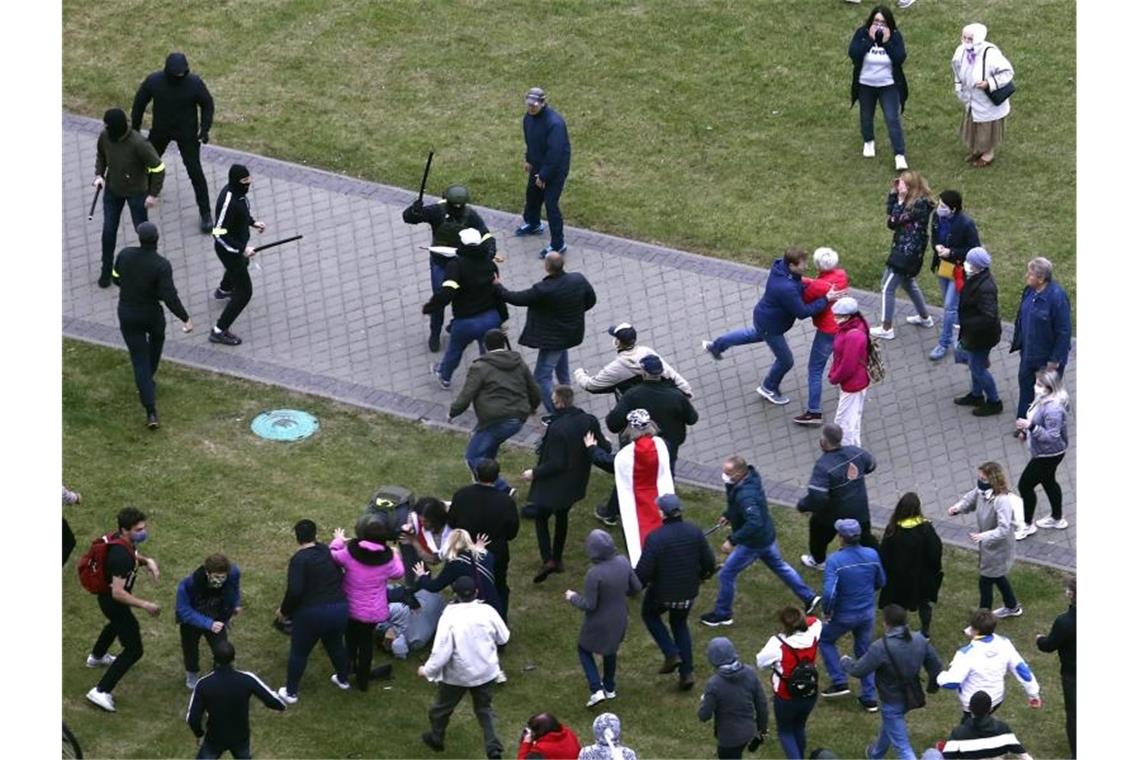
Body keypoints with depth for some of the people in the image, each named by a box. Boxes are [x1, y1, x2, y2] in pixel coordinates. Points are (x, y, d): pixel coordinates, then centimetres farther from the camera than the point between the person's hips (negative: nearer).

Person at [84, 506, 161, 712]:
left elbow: (133, 556, 13)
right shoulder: (121, 557, -38)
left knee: (118, 623, 41)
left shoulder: (119, 539, -10)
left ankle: (96, 657, 68)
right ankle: (101, 692, -3)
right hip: (114, 602, -10)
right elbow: (118, 593, -37)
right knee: (134, 650, -4)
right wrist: (145, 605, -31)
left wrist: (147, 561, -8)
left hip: (105, 594, 10)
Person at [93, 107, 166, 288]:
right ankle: (107, 269, 28)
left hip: (136, 193, -4)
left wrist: (154, 194, -17)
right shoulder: (105, 137, -18)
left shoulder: (138, 144, -34)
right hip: (112, 191, 4)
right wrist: (99, 174, -6)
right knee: (108, 230, 11)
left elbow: (158, 168, -22)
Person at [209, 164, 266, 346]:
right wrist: (242, 249, -29)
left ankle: (223, 290, 73)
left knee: (242, 264, 41)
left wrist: (253, 222, 2)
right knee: (244, 292, -5)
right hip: (228, 250, -10)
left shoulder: (238, 191, -9)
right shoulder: (228, 201, -37)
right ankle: (219, 331, 4)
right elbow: (220, 234, -31)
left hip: (238, 245, 10)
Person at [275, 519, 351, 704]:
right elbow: (338, 576, 12)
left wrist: (284, 611, -7)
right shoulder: (327, 551, 5)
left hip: (312, 613, -6)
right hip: (340, 608, 6)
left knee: (299, 652, 14)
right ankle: (343, 679, 49)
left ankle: (291, 692, 25)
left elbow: (294, 591, -21)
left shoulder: (299, 559, -15)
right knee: (335, 644, 31)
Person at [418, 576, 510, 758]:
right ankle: (493, 748, 11)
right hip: (486, 671, 3)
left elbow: (441, 651, -23)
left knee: (442, 706, 24)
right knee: (484, 709, 21)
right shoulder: (488, 611, -13)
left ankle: (436, 738, 46)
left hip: (458, 674, -3)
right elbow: (504, 638, 0)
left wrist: (428, 670, -7)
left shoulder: (450, 617, -24)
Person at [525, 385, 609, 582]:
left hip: (555, 483, -7)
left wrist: (535, 473, -12)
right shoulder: (589, 421, -9)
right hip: (575, 482, 7)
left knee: (541, 518, 11)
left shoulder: (557, 428, -29)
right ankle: (557, 559, 34)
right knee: (562, 516, 26)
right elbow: (604, 449, 0)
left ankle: (548, 559, -5)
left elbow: (555, 464, -26)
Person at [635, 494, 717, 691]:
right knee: (680, 624, 26)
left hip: (662, 593, -4)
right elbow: (709, 563, -3)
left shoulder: (655, 538, -25)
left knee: (649, 614, 27)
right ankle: (686, 673, 22)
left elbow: (643, 571, -22)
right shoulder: (695, 532, -10)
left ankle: (671, 654, 14)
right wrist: (700, 576, 19)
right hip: (688, 593, 4)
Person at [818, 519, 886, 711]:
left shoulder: (835, 561, -26)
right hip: (867, 613, 4)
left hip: (844, 615, -4)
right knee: (865, 651, 20)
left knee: (825, 640, 24)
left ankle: (839, 682, 18)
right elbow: (881, 582, 5)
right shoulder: (872, 555, -11)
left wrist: (827, 612, -12)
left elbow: (829, 592, -31)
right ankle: (869, 697, 23)